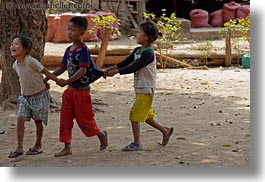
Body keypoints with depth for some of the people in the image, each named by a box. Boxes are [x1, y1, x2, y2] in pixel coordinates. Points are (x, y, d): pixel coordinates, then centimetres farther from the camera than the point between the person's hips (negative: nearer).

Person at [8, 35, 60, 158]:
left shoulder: (31, 61, -22)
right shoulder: (15, 65, 0)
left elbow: (46, 73, -13)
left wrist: (60, 82, -6)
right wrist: (43, 83, 14)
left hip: (39, 96, -5)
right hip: (25, 97, 5)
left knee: (38, 121, 8)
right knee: (20, 119, -7)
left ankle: (38, 146, 25)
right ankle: (19, 148, -5)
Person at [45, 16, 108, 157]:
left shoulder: (83, 50, -18)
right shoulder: (69, 50, 7)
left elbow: (83, 70, -26)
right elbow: (62, 67, 15)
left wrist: (67, 81, -32)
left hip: (82, 90, -8)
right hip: (70, 90, 8)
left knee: (84, 119, 3)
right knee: (65, 118, 3)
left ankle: (102, 135, 28)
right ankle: (67, 147, 8)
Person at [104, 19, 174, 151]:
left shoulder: (148, 53, -19)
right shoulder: (137, 51, 10)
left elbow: (134, 67, -25)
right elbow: (126, 62, 8)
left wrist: (116, 71, -26)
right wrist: (111, 68, -5)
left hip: (146, 90, -9)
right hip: (140, 89, 9)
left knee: (135, 114, -8)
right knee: (146, 115, 17)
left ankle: (137, 143, 0)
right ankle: (166, 131, 31)